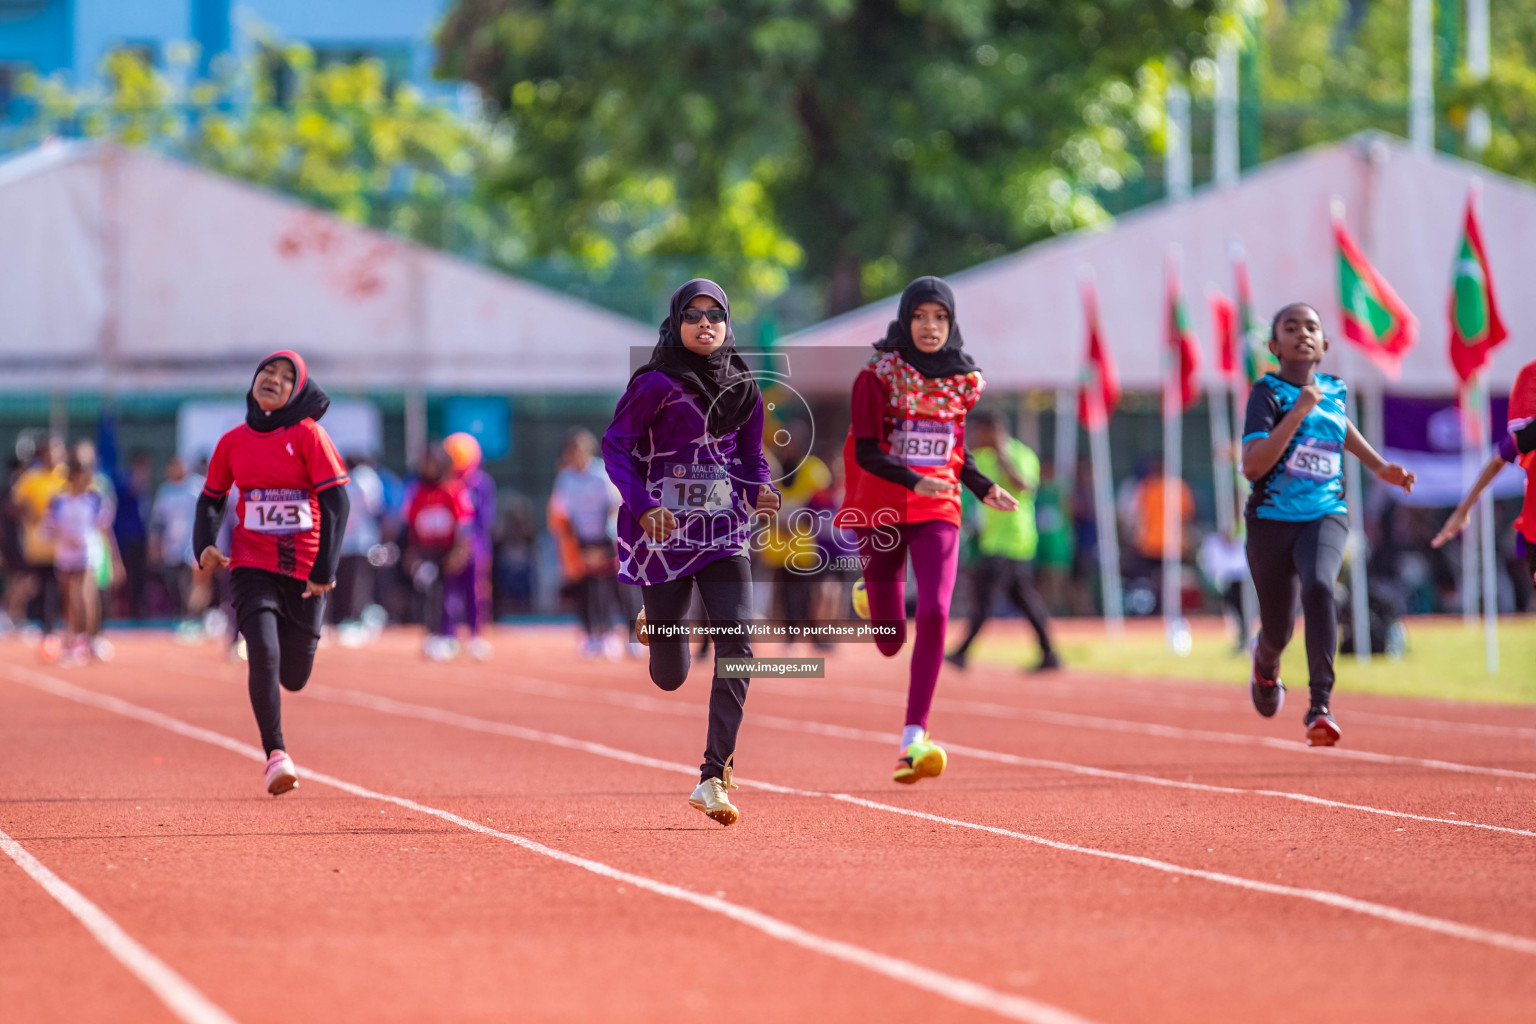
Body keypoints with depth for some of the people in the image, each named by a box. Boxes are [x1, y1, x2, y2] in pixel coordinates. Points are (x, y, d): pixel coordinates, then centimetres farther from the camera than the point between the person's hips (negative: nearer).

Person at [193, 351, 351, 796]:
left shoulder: (308, 435, -5)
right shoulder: (233, 442, 5)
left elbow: (336, 503, -7)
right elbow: (211, 499, 16)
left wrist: (324, 570, -15)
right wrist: (205, 545, -4)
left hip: (304, 571, -1)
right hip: (252, 566, 1)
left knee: (294, 677, 6)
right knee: (264, 655, -20)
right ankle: (275, 755, -12)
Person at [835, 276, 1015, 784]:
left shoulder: (960, 378, 7)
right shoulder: (877, 376, -7)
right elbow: (866, 451, -14)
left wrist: (984, 488, 5)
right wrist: (915, 481, -29)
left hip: (938, 513, 2)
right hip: (880, 511, -2)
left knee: (934, 613, -21)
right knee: (890, 643, 3)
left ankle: (913, 740, -20)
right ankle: (873, 597, 44)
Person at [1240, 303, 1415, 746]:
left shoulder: (1334, 389, 6)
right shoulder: (1268, 392, -9)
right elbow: (1252, 467, -23)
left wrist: (1380, 467, 29)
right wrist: (1298, 412, -26)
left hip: (1325, 515, 2)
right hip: (1272, 521, -2)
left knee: (1318, 587, -31)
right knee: (1278, 630, 9)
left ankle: (1321, 705, -34)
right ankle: (1265, 661, 50)